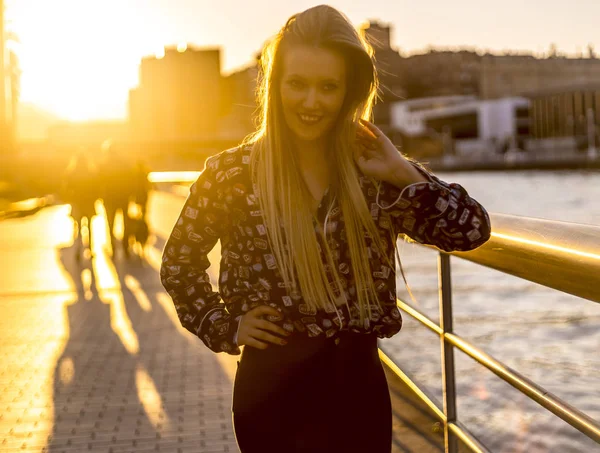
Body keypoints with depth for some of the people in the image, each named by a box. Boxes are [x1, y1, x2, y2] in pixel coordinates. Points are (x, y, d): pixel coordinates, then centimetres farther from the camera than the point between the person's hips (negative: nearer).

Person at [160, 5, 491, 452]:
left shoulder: (371, 169, -2)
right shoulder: (231, 173, -7)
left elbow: (473, 229, -5)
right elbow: (178, 265, 5)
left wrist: (404, 172, -14)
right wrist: (227, 329, -1)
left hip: (360, 381, 2)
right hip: (274, 385, -2)